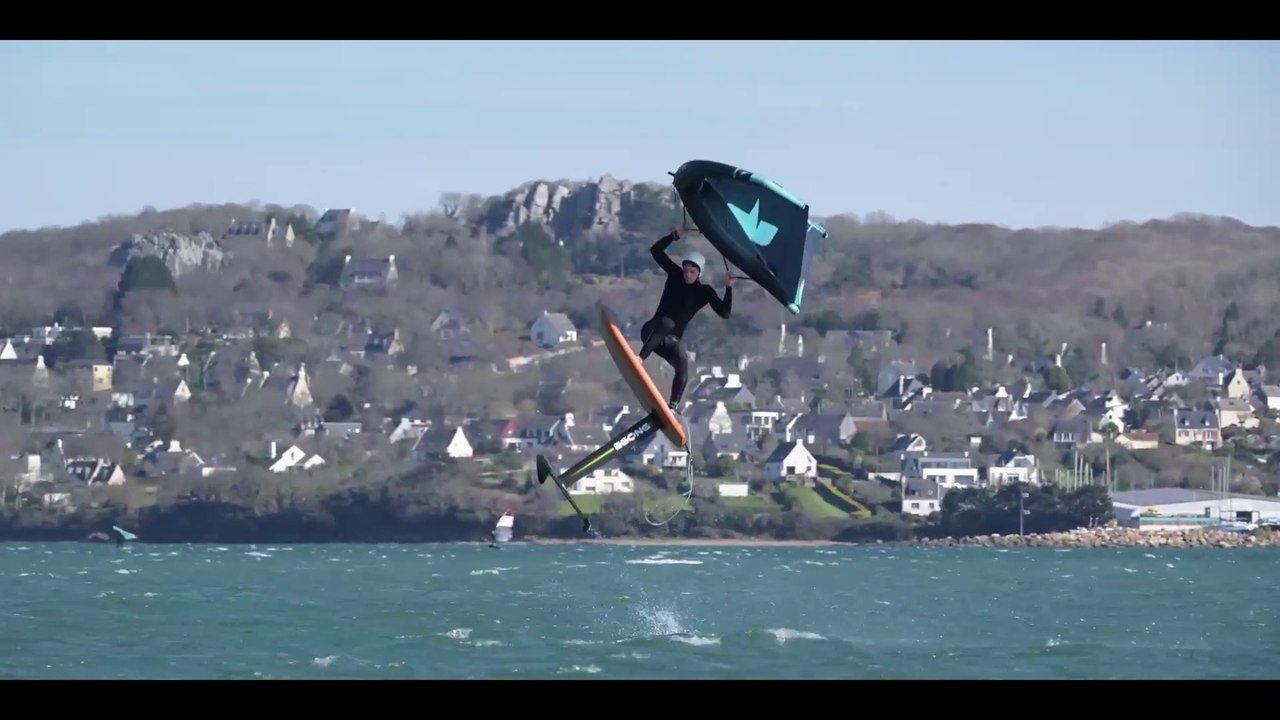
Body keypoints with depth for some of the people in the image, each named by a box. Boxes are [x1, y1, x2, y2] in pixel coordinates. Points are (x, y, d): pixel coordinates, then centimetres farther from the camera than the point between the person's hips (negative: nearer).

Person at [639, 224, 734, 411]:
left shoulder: (705, 292, -2)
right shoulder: (675, 275, 0)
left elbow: (724, 313, -12)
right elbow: (656, 250, -4)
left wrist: (729, 288, -19)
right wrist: (675, 235, -13)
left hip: (671, 340, 1)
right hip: (652, 331, -1)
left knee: (682, 365, -27)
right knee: (666, 323, -38)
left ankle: (672, 408, -21)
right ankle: (639, 359, -44)